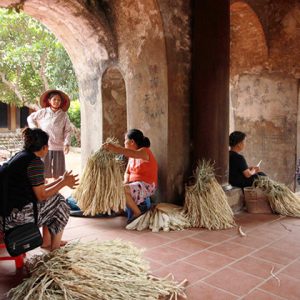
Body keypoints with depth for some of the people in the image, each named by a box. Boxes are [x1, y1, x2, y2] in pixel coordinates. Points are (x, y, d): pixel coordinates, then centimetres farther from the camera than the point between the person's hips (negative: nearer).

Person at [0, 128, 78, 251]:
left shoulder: (19, 156, 12)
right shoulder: (35, 162, -16)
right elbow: (41, 196, -14)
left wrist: (60, 181, 18)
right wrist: (63, 182, -4)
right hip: (17, 216, -9)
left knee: (51, 197, 21)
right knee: (59, 201, 8)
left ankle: (46, 241, 26)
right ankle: (55, 244, 21)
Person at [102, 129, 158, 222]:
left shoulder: (144, 152, -15)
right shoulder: (132, 155, 12)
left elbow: (132, 153, -38)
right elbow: (127, 172, 11)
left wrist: (114, 147, -49)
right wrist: (125, 182, -11)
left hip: (146, 186, -9)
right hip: (134, 184, 9)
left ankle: (138, 213, -11)